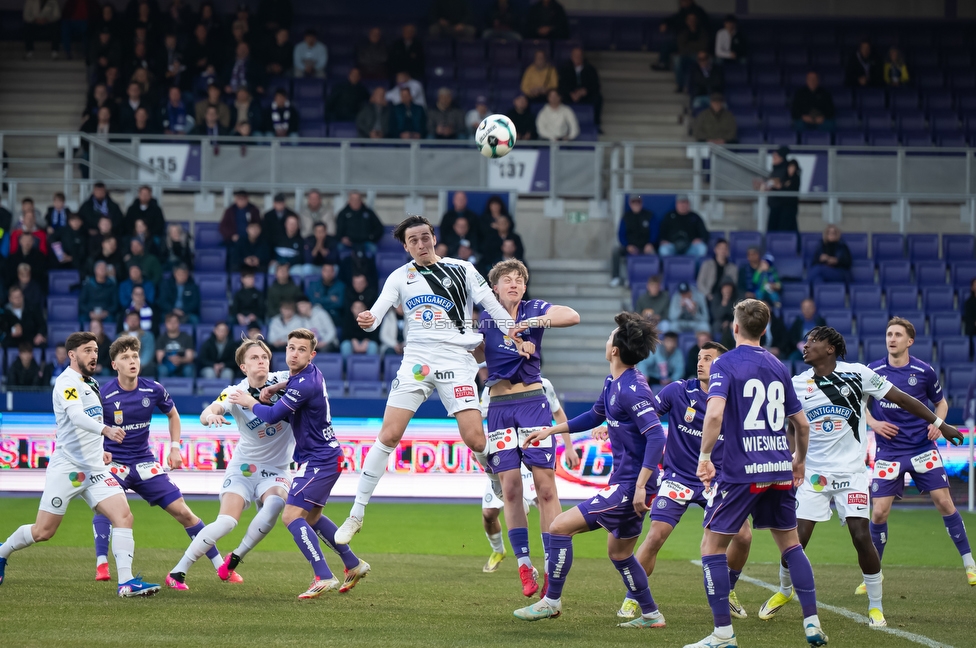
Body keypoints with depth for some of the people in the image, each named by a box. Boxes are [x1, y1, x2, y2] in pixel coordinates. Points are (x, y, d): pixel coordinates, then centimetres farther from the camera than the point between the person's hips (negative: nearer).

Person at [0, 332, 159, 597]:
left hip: (94, 469, 7)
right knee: (43, 532, 1)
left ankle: (126, 581, -17)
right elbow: (76, 416, -32)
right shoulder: (67, 382, -13)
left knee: (123, 515, -13)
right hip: (66, 468, -7)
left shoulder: (90, 383, 15)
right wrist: (106, 430, -48)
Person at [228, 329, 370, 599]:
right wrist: (279, 387, 8)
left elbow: (272, 416, -18)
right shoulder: (310, 374, 7)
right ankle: (354, 565, 29)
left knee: (291, 515, -16)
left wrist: (249, 402, 0)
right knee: (312, 518, 22)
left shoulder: (304, 385, -22)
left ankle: (324, 577, -21)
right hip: (326, 456, 10)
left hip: (318, 460, -10)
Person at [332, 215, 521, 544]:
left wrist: (518, 337, -8)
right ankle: (357, 514, -2)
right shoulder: (400, 277, 9)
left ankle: (505, 490, 14)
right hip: (416, 359, 1)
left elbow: (493, 307, 5)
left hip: (456, 360, -1)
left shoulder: (461, 270, 7)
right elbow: (377, 312, -3)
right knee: (389, 434, -8)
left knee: (475, 438, -13)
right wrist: (367, 321, -27)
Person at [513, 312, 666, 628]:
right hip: (624, 482, 10)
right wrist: (551, 430, 29)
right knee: (619, 553, 22)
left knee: (560, 527, -8)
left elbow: (657, 436, -27)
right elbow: (595, 415, 29)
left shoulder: (632, 389, -21)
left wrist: (641, 487, -28)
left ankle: (551, 601, 1)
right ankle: (650, 614, 31)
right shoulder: (613, 383, 10)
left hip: (629, 486, -10)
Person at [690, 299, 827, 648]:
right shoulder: (778, 367, 12)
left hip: (741, 471, -5)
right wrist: (799, 460, 32)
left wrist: (704, 456, -11)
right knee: (790, 542, 17)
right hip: (779, 470, 5)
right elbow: (802, 424, 16)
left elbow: (714, 413, -21)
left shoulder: (725, 363, -5)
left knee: (712, 545, 4)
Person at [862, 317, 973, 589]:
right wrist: (873, 423, -6)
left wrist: (937, 423, -7)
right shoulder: (872, 371, -3)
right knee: (879, 512, -4)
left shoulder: (924, 371, -3)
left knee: (944, 502, -5)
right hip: (888, 452, 0)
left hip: (922, 448, 0)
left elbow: (941, 402, 12)